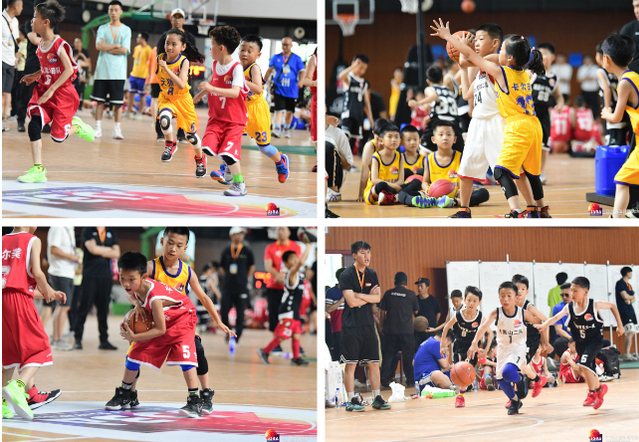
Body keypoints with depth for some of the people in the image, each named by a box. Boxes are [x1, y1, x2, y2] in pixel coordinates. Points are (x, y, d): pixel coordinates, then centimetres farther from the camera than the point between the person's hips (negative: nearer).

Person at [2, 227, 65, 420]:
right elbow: (36, 273, -9)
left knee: (10, 351, 18)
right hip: (19, 299, -6)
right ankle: (18, 386, -22)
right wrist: (48, 291, 12)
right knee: (38, 350, 2)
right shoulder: (32, 240, 4)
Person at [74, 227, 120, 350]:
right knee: (84, 307, -6)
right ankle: (78, 339, -2)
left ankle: (104, 340, 9)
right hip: (90, 275, -4)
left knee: (104, 309, 5)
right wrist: (109, 250, 0)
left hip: (105, 276, 4)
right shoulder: (88, 231, 1)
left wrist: (100, 251, -7)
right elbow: (93, 249, -14)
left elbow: (116, 254, 4)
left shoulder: (111, 233, 14)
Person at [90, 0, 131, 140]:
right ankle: (98, 128, 8)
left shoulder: (126, 30, 6)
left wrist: (106, 47, -6)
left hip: (118, 72, -1)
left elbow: (124, 50, -8)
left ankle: (117, 129, 1)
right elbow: (98, 46, -6)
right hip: (102, 70, 1)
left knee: (118, 102, -3)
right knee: (99, 100, 2)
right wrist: (116, 46, -7)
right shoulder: (102, 28, 9)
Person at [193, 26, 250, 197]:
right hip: (216, 117, 6)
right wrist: (200, 94, 42)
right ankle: (231, 165, 13)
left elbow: (235, 92, -28)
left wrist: (211, 88, -34)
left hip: (234, 119, -6)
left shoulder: (236, 68, -16)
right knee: (208, 146, -13)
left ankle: (240, 185, 1)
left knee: (227, 153, -16)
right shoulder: (216, 64, 7)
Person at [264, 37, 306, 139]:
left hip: (291, 89, 1)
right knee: (279, 110, -15)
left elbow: (302, 71, -1)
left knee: (289, 111, 10)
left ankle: (286, 129, 28)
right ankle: (276, 129, -22)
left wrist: (301, 81, -19)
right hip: (279, 88, -1)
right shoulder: (276, 58, 7)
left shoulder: (296, 59, 4)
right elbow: (269, 70, 13)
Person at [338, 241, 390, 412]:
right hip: (351, 325, -6)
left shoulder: (372, 274, 10)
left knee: (374, 362, 7)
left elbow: (377, 298, -1)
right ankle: (351, 400, 1)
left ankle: (377, 398, 14)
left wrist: (359, 295, -11)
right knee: (351, 364, -3)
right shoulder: (346, 275, -8)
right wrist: (369, 297, -6)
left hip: (368, 324, 6)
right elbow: (351, 302, -16)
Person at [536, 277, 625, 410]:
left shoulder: (594, 305, -18)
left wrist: (620, 325, 1)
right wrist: (544, 325, -47)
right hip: (580, 342, 5)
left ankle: (592, 394, -8)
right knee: (590, 369, 16)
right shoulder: (569, 308, -11)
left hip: (595, 340, -5)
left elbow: (612, 306, -2)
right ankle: (599, 388, 45)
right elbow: (556, 317, -27)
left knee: (584, 363, -24)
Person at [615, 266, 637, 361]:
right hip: (624, 312, -9)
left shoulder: (628, 285, 19)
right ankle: (627, 354, -20)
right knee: (630, 332, -17)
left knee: (631, 333, 7)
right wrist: (631, 297, 3)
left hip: (630, 310, 9)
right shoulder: (620, 283, -8)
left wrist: (630, 299, -7)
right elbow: (625, 296, -18)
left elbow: (633, 299, 17)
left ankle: (627, 355, 10)